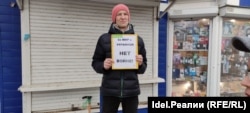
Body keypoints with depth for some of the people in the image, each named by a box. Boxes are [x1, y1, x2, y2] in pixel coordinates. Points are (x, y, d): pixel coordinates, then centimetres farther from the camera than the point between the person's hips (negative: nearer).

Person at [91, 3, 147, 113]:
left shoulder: (138, 40, 5)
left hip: (131, 91, 2)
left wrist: (140, 64, -12)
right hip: (110, 91, -1)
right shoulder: (104, 39, -1)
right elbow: (95, 63, 4)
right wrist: (103, 66, -17)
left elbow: (143, 68, 10)